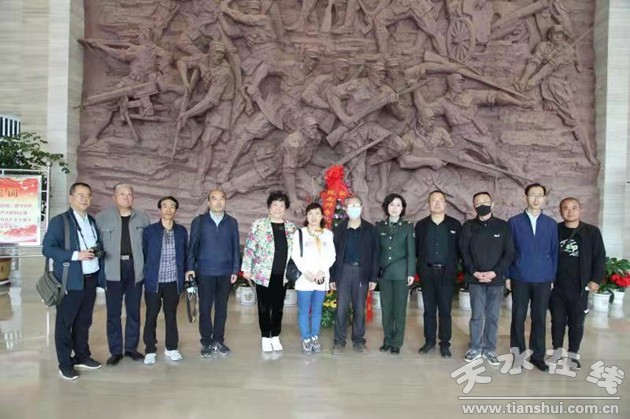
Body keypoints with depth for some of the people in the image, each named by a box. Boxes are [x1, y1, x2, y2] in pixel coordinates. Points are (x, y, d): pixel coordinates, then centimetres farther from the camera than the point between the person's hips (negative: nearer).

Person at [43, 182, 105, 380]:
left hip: (91, 280, 6)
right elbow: (47, 248, -13)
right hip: (70, 281, -5)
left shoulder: (93, 221, 13)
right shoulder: (59, 221, -6)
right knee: (65, 323, 4)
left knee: (84, 321, 16)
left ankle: (82, 356, 29)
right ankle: (65, 364, 15)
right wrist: (76, 255, -21)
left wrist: (97, 252, 0)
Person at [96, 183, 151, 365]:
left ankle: (131, 347, 23)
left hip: (135, 268, 2)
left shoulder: (143, 218, 6)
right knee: (113, 312, 5)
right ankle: (115, 351, 16)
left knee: (134, 311, 10)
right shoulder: (102, 217, 0)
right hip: (113, 270, -2)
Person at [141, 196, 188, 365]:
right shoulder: (149, 231, -1)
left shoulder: (182, 231, 5)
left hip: (173, 281, 2)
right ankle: (150, 350, 19)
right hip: (153, 281, -1)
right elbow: (143, 255, 2)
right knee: (151, 316, 6)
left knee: (171, 315, 11)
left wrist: (183, 276, 6)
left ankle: (171, 348, 24)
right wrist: (145, 275, 1)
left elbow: (184, 255, 10)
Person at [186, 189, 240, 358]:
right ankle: (206, 342, 17)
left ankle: (219, 341, 21)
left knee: (221, 308, 9)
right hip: (205, 272, -1)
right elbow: (192, 246, 0)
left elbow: (236, 247, 6)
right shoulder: (199, 221, 1)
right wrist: (190, 267, -6)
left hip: (225, 273, 2)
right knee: (205, 308, 5)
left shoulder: (232, 222, 5)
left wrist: (235, 269, 2)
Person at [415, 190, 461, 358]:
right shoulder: (421, 225, 6)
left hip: (446, 273, -1)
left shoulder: (455, 224, 2)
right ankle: (429, 342, 18)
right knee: (429, 309, 8)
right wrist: (423, 264, 4)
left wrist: (452, 265, -1)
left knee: (445, 310, 3)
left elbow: (459, 249, 3)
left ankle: (445, 344, 12)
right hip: (427, 272, 1)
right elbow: (417, 248, 8)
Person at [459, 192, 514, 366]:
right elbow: (464, 252, 1)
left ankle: (490, 350, 19)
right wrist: (473, 272, -11)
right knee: (477, 315, 5)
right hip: (475, 279, 0)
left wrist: (495, 272, -11)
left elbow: (509, 253, -1)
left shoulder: (503, 226, 2)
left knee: (493, 316, 8)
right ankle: (475, 348, 17)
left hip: (497, 279, 0)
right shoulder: (468, 226, 3)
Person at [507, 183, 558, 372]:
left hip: (543, 279, 2)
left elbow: (554, 252, 8)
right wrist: (507, 276, -1)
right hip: (520, 278, -1)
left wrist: (553, 276, 4)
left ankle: (537, 356, 21)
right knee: (518, 318, 5)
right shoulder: (514, 222, 0)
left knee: (540, 318, 8)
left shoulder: (551, 224, 5)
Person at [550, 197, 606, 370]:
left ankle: (573, 354, 21)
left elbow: (600, 257, 2)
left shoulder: (592, 231, 1)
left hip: (580, 287, 0)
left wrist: (596, 279, -4)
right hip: (557, 286, 1)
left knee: (577, 323, 8)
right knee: (558, 321, 9)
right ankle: (557, 352, 22)